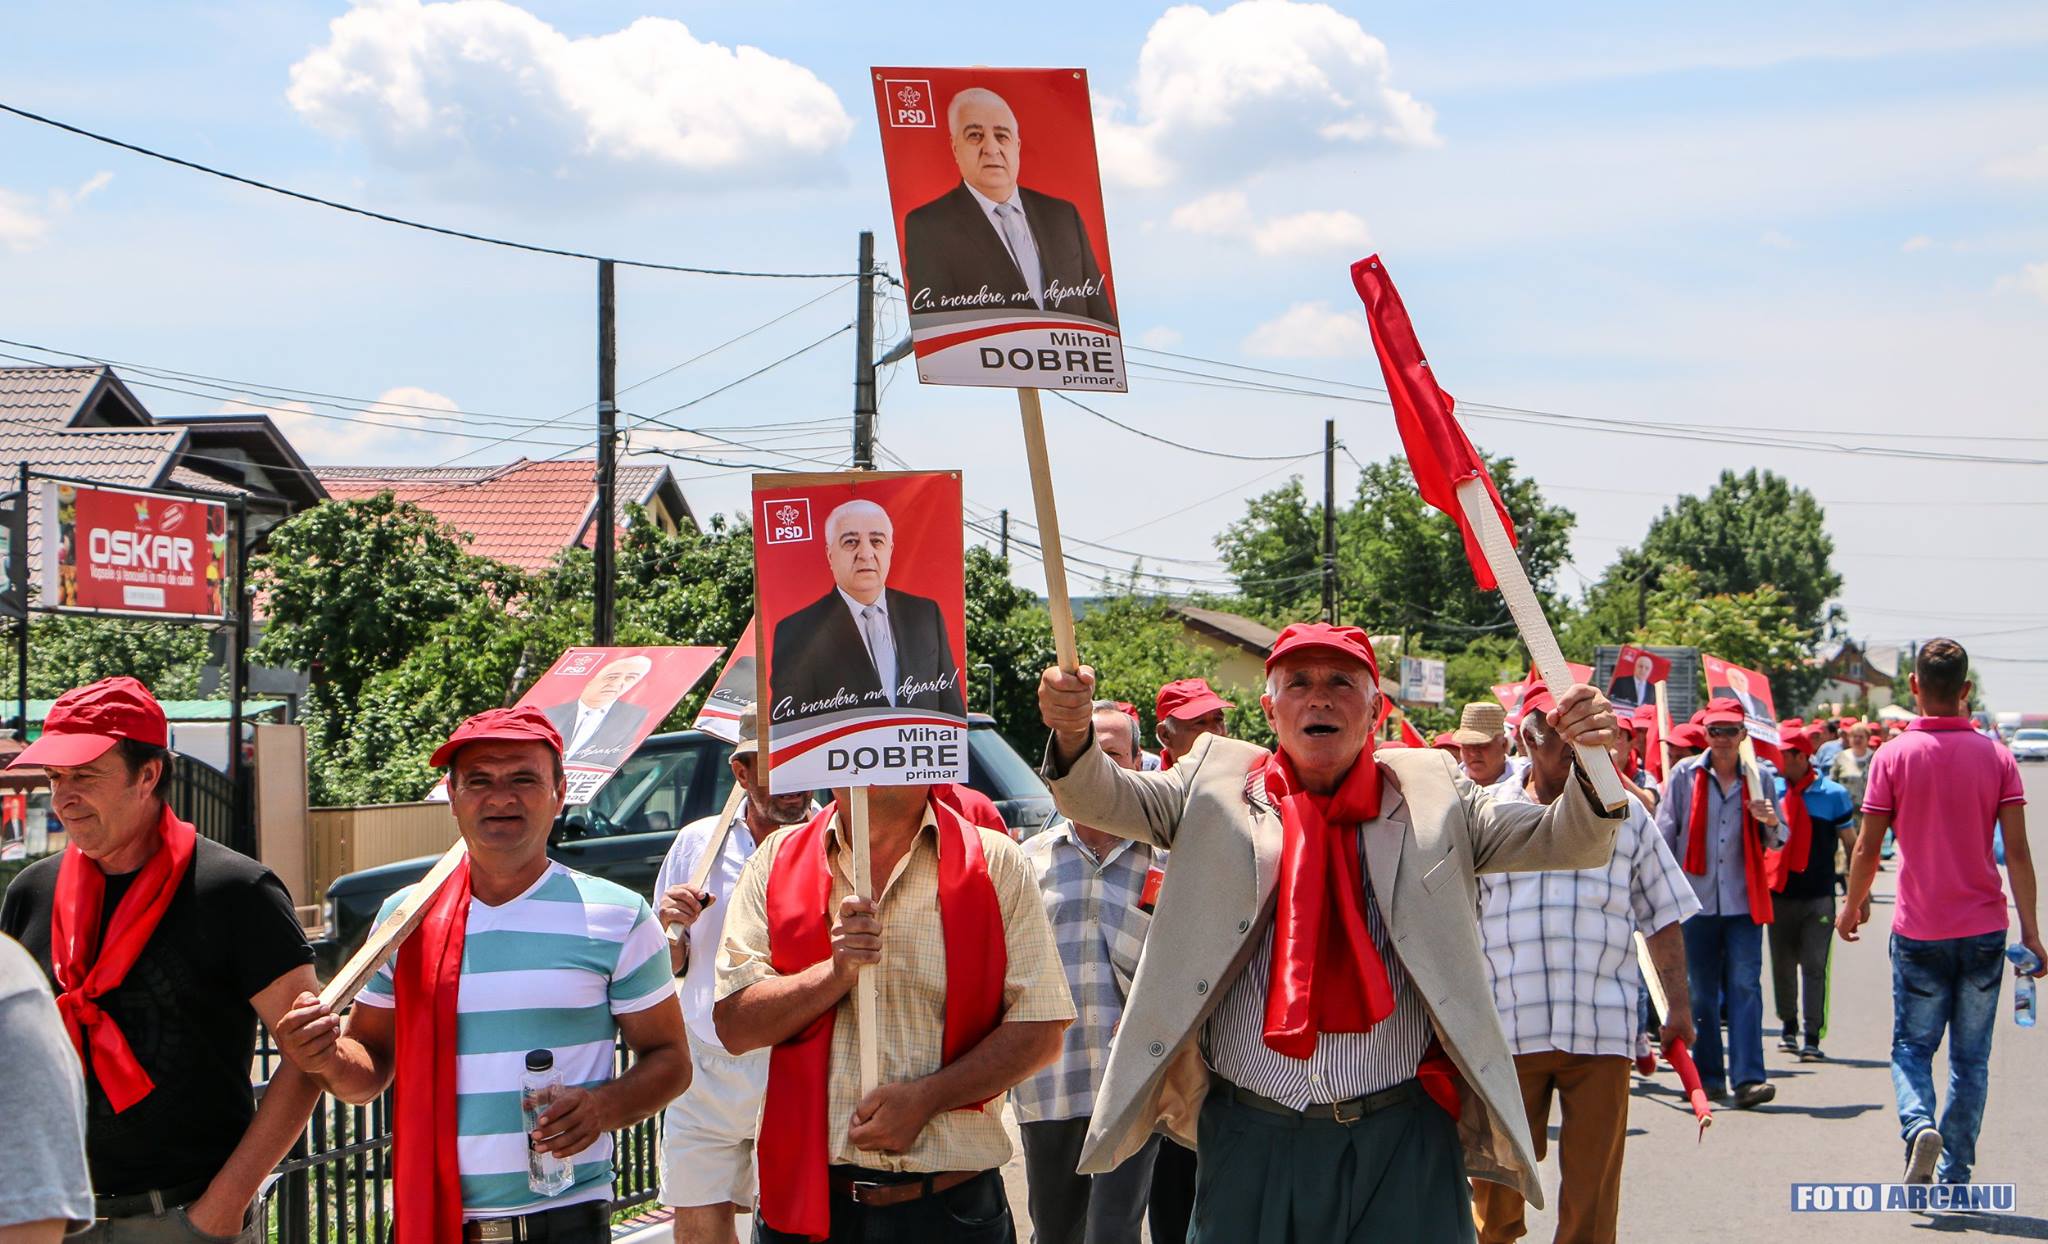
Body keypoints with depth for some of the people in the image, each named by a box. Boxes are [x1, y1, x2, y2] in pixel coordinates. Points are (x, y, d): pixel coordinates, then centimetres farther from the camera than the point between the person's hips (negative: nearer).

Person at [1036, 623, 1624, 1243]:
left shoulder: (1432, 794, 6)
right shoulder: (1216, 785, 7)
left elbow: (1565, 843, 0)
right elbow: (1099, 800, -2)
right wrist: (1074, 731, -24)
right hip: (1249, 1138, 1)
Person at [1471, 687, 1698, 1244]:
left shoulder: (1626, 813, 11)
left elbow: (1662, 918, 14)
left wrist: (1678, 1008, 7)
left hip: (1601, 1031, 0)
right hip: (1505, 1030, 0)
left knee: (1592, 1185, 1)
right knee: (1495, 1183, 6)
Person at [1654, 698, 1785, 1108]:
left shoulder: (1761, 777, 8)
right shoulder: (1685, 775, 4)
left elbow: (1777, 843, 14)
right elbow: (1664, 834, 6)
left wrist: (1771, 823, -8)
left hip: (1744, 901, 0)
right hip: (1696, 900, 0)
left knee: (1745, 987, -8)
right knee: (1701, 992, 6)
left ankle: (1748, 1078, -11)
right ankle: (1708, 1075, 16)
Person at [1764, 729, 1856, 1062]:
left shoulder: (1832, 795, -4)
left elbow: (1852, 843, 3)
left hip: (1818, 896, -3)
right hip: (1780, 893, 3)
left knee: (1814, 966, -4)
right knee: (1783, 964, 11)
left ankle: (1812, 1037, -1)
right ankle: (1788, 1025, 28)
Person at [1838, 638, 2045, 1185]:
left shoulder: (1894, 756, -5)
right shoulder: (1996, 756, -2)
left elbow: (1867, 848, -3)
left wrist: (1852, 907, 14)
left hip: (1919, 931, -1)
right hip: (1984, 929, 1)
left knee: (1912, 1045, 11)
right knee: (1971, 1057, 11)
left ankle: (1919, 1125, -16)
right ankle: (1955, 1175, 13)